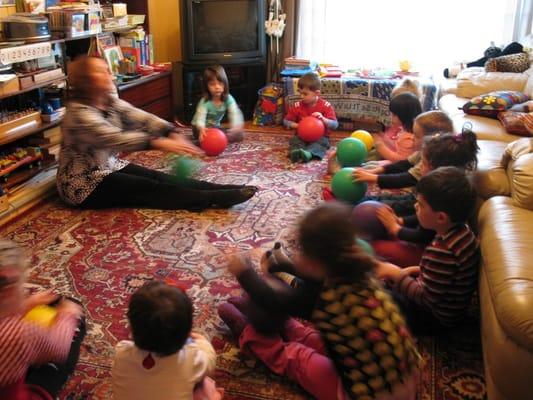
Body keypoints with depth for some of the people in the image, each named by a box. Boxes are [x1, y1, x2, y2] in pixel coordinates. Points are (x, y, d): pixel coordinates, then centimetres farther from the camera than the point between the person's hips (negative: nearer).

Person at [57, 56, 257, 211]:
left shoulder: (110, 102, 3)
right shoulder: (79, 113, -23)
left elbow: (141, 118, -8)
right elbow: (115, 138, -37)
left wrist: (171, 133, -27)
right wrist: (159, 143, -47)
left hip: (109, 167, 7)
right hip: (83, 183, -7)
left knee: (160, 178, -13)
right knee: (152, 188, -20)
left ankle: (225, 190, -24)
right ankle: (219, 198, -30)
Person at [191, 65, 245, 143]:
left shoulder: (228, 99, -16)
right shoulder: (205, 102, -26)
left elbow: (234, 113, -29)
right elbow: (200, 118, -40)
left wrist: (236, 125, -53)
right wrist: (201, 128, -65)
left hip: (216, 127, 4)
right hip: (203, 128, -4)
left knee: (240, 134, -14)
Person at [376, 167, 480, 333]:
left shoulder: (441, 251, -36)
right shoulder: (462, 231, -8)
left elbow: (426, 297, -27)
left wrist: (396, 274, -19)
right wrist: (420, 270, 1)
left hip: (436, 317, -9)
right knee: (386, 283, 17)